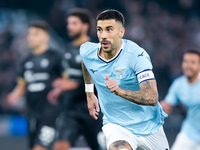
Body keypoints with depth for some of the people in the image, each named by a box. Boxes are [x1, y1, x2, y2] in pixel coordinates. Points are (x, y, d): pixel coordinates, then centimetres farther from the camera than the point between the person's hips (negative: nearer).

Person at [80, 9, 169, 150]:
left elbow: (152, 98, -29)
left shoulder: (137, 55, -21)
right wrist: (89, 93, 22)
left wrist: (119, 91, -42)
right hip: (116, 126, 0)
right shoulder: (87, 51, -8)